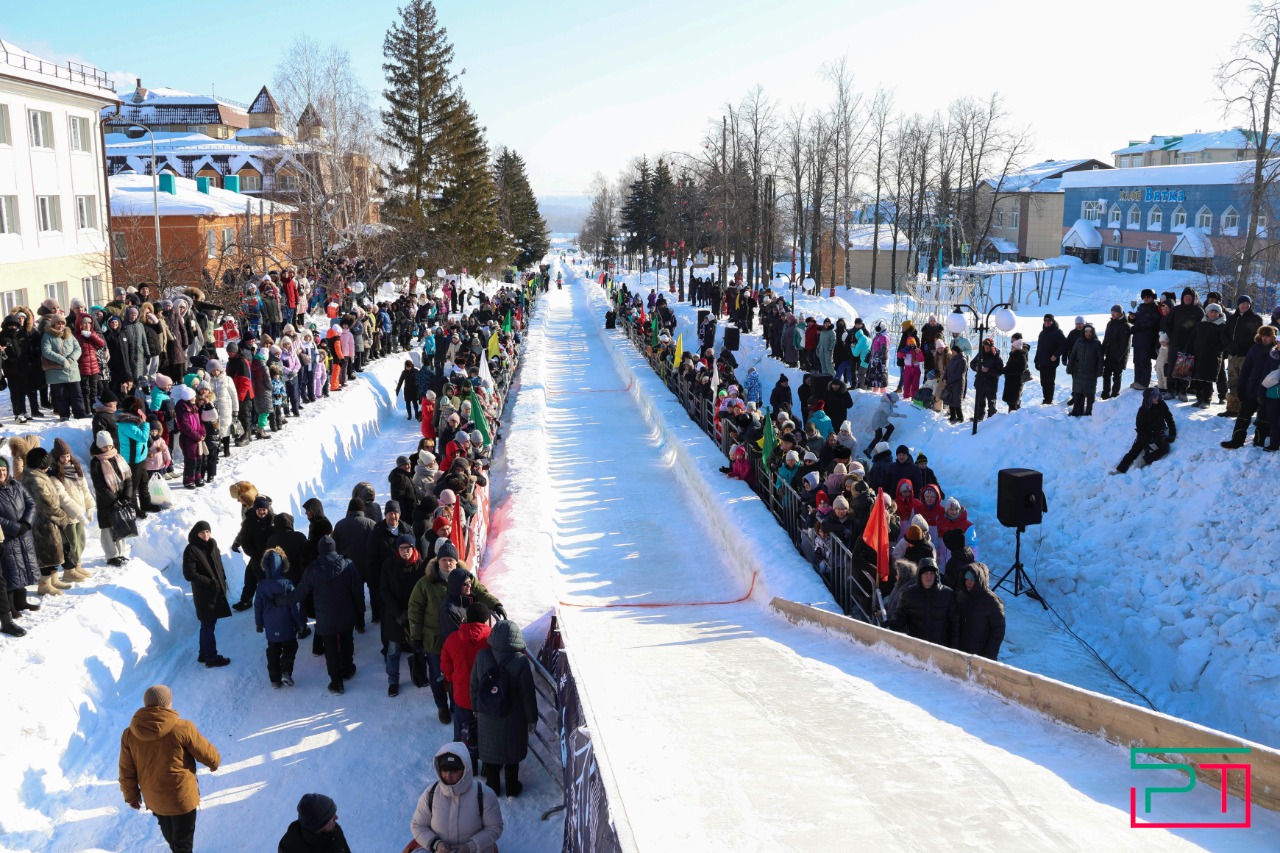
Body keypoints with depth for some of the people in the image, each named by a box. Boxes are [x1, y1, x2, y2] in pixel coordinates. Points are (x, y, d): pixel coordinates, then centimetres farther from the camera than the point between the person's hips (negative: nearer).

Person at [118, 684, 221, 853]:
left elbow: (126, 771, -1)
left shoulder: (129, 734, -10)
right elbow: (208, 754, -10)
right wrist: (215, 763, 13)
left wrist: (131, 795, 15)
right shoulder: (183, 728, -22)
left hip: (153, 799, 5)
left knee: (169, 834, 31)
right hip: (181, 797, -5)